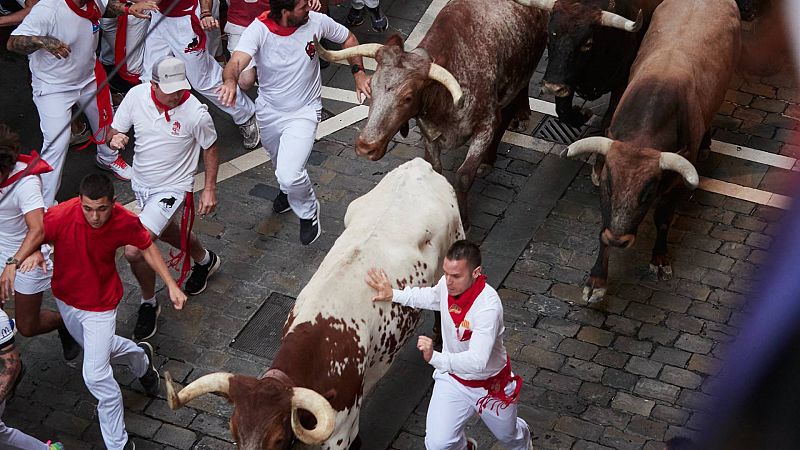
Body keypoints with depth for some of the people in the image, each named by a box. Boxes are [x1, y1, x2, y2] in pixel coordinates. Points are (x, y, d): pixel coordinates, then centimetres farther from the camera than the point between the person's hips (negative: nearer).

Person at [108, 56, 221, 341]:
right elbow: (116, 129, -1)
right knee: (166, 233, 30)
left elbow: (210, 148, -7)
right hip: (141, 182, 6)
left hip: (171, 189, -6)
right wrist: (115, 138, -25)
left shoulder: (195, 112, -25)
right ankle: (205, 260, 61)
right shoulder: (136, 96, -15)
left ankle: (149, 304, 9)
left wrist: (210, 189, -7)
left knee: (134, 250, -17)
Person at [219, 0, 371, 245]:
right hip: (269, 111, 2)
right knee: (280, 163, 29)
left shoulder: (316, 21, -20)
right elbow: (236, 62, -42)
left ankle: (308, 212, 12)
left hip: (304, 112, -2)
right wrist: (230, 81, -65)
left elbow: (348, 38, 1)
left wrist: (359, 73, -10)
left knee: (289, 174, -19)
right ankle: (289, 189, 65)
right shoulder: (259, 29, -25)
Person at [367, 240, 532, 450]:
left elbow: (477, 361, -44)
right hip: (453, 377, 4)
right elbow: (430, 296, 9)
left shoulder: (488, 305, -38)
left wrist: (435, 358, -56)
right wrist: (393, 295, 0)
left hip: (490, 384, -4)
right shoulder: (447, 284, -19)